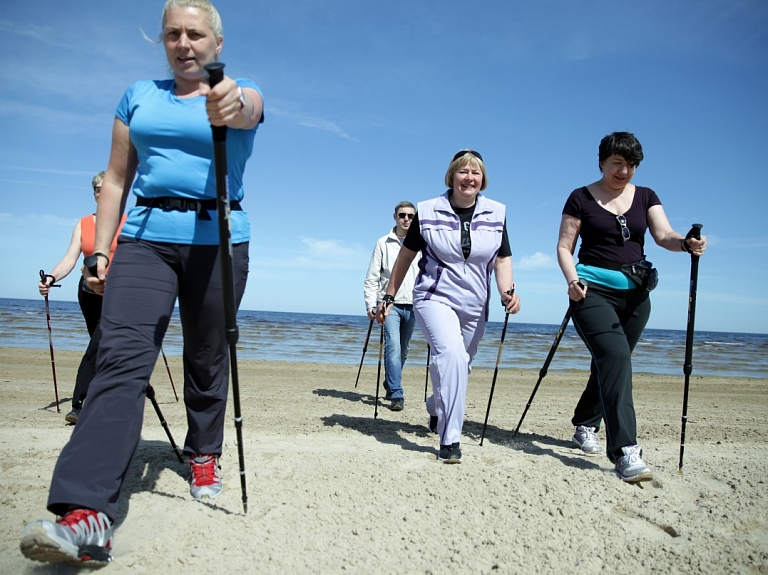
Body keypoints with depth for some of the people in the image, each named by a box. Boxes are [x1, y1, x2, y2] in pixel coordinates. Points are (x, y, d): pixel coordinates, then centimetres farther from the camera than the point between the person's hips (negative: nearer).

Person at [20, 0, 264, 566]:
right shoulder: (139, 96, 15)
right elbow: (117, 178, 13)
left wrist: (232, 104, -46)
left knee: (207, 360, 8)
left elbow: (246, 112, -21)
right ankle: (87, 513, -24)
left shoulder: (241, 92, 6)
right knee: (121, 357, -16)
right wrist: (100, 251, 6)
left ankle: (204, 456, 31)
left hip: (217, 240, -1)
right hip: (145, 237, 2)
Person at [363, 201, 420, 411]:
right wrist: (371, 304, -7)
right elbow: (372, 277, 3)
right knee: (393, 346, -16)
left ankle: (390, 386, 30)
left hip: (412, 305, 3)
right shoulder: (383, 243, 4)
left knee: (403, 350, 12)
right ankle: (396, 394, -16)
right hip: (390, 304, -3)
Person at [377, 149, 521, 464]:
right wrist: (389, 297, 6)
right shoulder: (428, 211, -4)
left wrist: (508, 291, -15)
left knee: (457, 366, 14)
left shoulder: (496, 214, 2)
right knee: (451, 354, -27)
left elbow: (503, 259, 5)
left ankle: (435, 412, 46)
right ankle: (450, 439, -20)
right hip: (435, 297, -3)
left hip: (474, 306, 4)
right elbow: (406, 255, 4)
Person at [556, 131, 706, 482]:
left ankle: (585, 427, 33)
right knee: (616, 358, -22)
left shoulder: (646, 197, 11)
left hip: (635, 294, 5)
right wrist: (572, 279, -18)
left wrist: (686, 243, -27)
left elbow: (663, 235, -5)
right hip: (593, 290, -4)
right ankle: (625, 452, -25)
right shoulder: (581, 198, 1)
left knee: (609, 364, 12)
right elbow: (564, 247, -1)